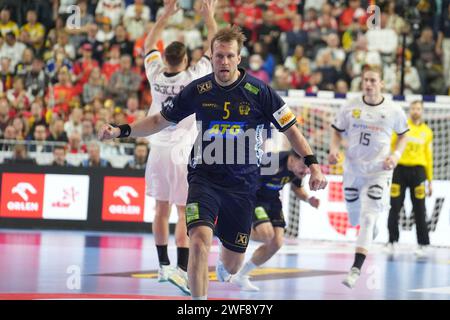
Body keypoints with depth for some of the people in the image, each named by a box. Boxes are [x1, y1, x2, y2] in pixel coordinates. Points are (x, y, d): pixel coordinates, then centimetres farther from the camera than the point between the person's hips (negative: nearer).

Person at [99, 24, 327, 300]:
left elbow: (292, 130, -3)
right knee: (200, 240, -26)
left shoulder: (259, 91, -8)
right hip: (204, 176, 0)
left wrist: (313, 165, -14)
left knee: (233, 264, 10)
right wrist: (120, 131, -3)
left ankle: (223, 268, 51)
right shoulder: (198, 90, -3)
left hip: (243, 183, 0)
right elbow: (160, 121, 8)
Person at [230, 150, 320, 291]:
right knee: (267, 234, -27)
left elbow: (297, 188, 13)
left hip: (272, 200, 7)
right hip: (254, 197, -7)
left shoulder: (298, 170, -9)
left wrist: (308, 199, -7)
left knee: (276, 243, -3)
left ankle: (240, 276, 13)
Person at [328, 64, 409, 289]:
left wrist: (396, 154, -5)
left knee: (368, 218, -15)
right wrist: (334, 150, -9)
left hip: (379, 170, -3)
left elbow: (403, 135, 11)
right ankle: (373, 221, 53)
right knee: (354, 218, 14)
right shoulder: (350, 108, -1)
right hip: (353, 168, 3)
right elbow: (337, 131, 10)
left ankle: (356, 268, -16)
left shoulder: (393, 111, -3)